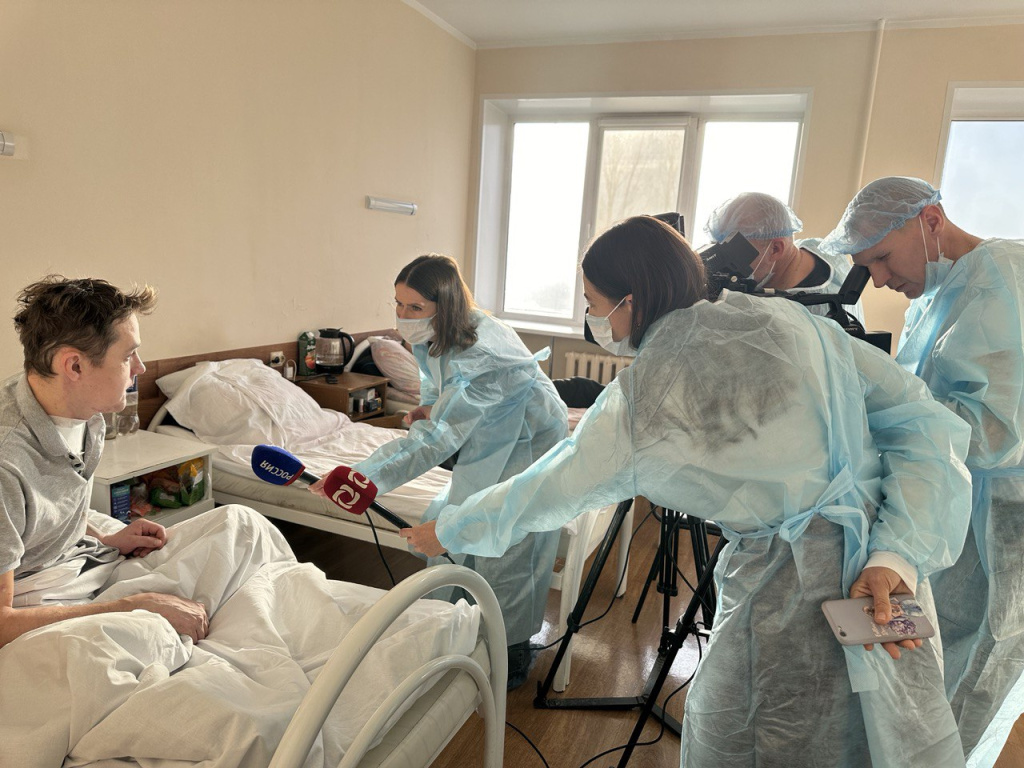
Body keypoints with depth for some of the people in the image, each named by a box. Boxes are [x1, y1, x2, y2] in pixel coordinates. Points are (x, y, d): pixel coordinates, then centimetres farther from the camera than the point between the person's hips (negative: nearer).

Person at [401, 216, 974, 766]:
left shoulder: (635, 407, -12)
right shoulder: (788, 321, -1)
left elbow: (541, 493, 2)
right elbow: (926, 423, -3)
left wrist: (447, 532, 19)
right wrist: (897, 556, -9)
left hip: (791, 600, -6)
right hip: (890, 583, 6)